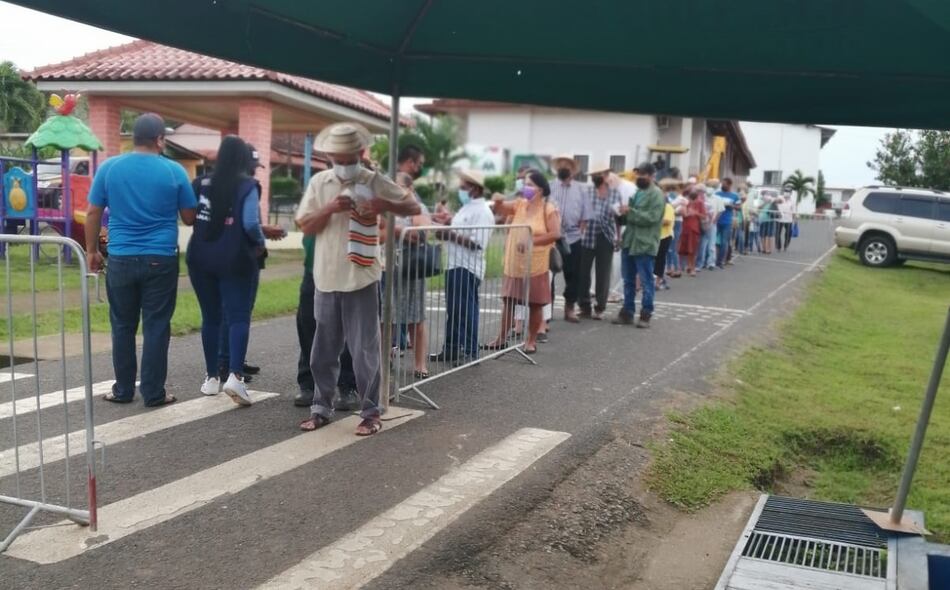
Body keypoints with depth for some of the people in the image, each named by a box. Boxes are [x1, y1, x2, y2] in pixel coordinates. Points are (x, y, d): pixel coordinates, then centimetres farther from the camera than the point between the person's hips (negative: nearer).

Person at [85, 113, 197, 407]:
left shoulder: (109, 167, 1)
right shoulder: (174, 171, -3)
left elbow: (93, 213, 4)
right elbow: (190, 218, 4)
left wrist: (92, 250, 15)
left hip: (121, 259, 2)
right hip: (161, 260, -2)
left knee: (123, 327, 12)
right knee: (156, 327, 4)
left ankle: (123, 390, 19)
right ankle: (153, 393, 7)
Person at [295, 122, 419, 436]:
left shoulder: (374, 182, -2)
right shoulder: (318, 182, 5)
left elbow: (415, 207, -2)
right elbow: (305, 226, 2)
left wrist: (385, 205, -21)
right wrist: (329, 208, -16)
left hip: (361, 278, -3)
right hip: (326, 279, 3)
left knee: (365, 350, 2)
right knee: (323, 350, 12)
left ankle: (371, 413, 13)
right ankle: (321, 408, 25)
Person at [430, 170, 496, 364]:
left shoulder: (482, 212, -12)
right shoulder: (467, 208, 18)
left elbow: (477, 243, -21)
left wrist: (451, 235, -17)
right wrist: (448, 225, 5)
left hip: (467, 268, -10)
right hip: (454, 265, 10)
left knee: (466, 311, -4)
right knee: (453, 311, 14)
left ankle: (470, 352, 4)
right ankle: (451, 349, 23)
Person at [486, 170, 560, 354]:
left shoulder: (549, 209, -8)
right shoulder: (519, 204, 8)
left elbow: (555, 234, -17)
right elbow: (500, 208, 7)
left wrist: (531, 241, -21)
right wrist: (498, 202, -16)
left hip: (535, 265, -5)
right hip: (514, 264, 5)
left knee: (535, 304, 6)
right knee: (508, 301, 9)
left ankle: (531, 341, 17)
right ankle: (502, 339, 19)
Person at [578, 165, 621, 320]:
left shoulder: (615, 193, 6)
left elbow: (618, 216, 10)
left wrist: (618, 237, 9)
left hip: (606, 238, 1)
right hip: (588, 237, -1)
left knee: (603, 274, 4)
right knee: (583, 272, 1)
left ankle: (600, 308, 13)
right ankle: (585, 306, 12)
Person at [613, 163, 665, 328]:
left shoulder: (657, 194, -8)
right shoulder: (637, 192, 17)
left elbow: (652, 217, -20)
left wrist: (630, 212, -20)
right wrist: (623, 213, 1)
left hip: (645, 245, -8)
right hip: (629, 242, 8)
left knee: (646, 281, 0)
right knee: (628, 281, 11)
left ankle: (645, 315, 6)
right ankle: (627, 312, 19)